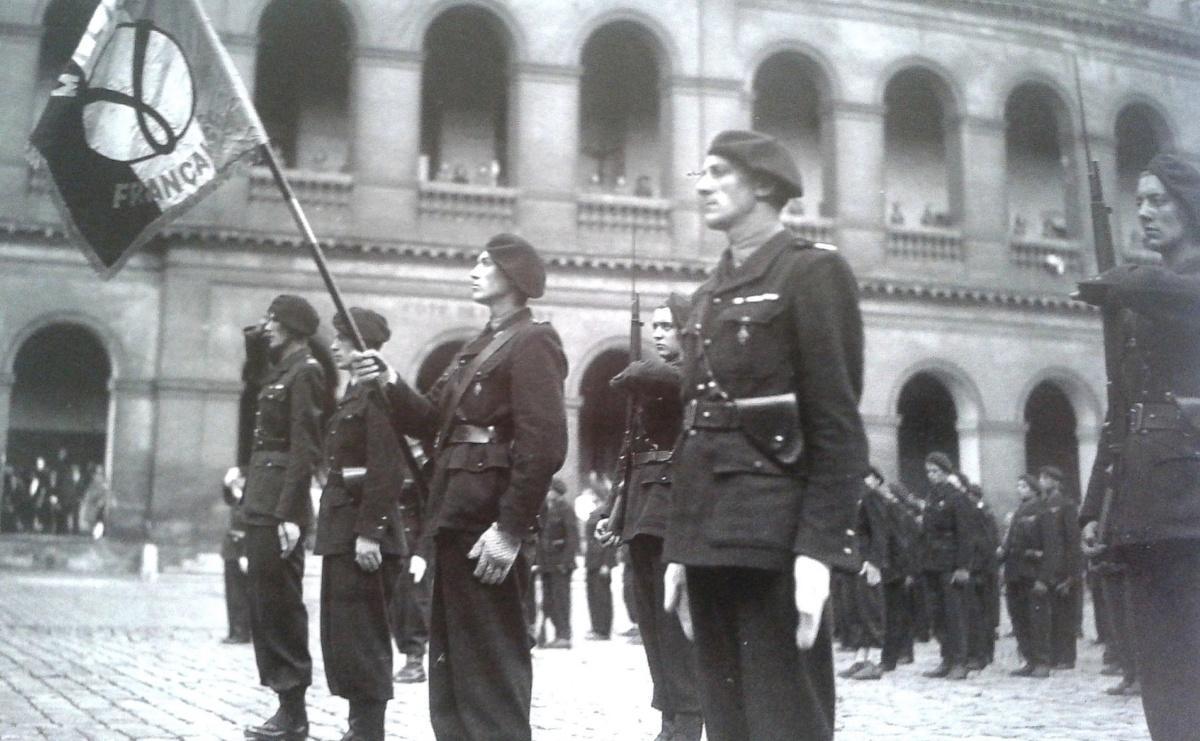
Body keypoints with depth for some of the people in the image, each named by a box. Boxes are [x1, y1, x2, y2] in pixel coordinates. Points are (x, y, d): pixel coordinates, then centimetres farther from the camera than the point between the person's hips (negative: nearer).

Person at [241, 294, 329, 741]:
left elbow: (304, 448, -17)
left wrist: (288, 514, -22)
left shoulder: (305, 372, -10)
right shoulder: (280, 371, 17)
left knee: (279, 606, -4)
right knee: (266, 606, 12)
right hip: (262, 505, 10)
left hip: (280, 507, -10)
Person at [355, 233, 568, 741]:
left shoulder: (532, 343, -9)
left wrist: (510, 529, -23)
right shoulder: (477, 348, 20)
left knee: (490, 659, -3)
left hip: (488, 525, -10)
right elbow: (432, 421, 17)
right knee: (452, 657, 15)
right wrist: (391, 384, 0)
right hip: (457, 519, 10)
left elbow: (544, 445, -19)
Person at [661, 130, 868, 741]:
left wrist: (819, 548, -18)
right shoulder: (707, 296, 19)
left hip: (776, 537, -7)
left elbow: (838, 425, -11)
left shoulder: (813, 271, -3)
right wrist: (679, 547, 13)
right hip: (710, 537, 7)